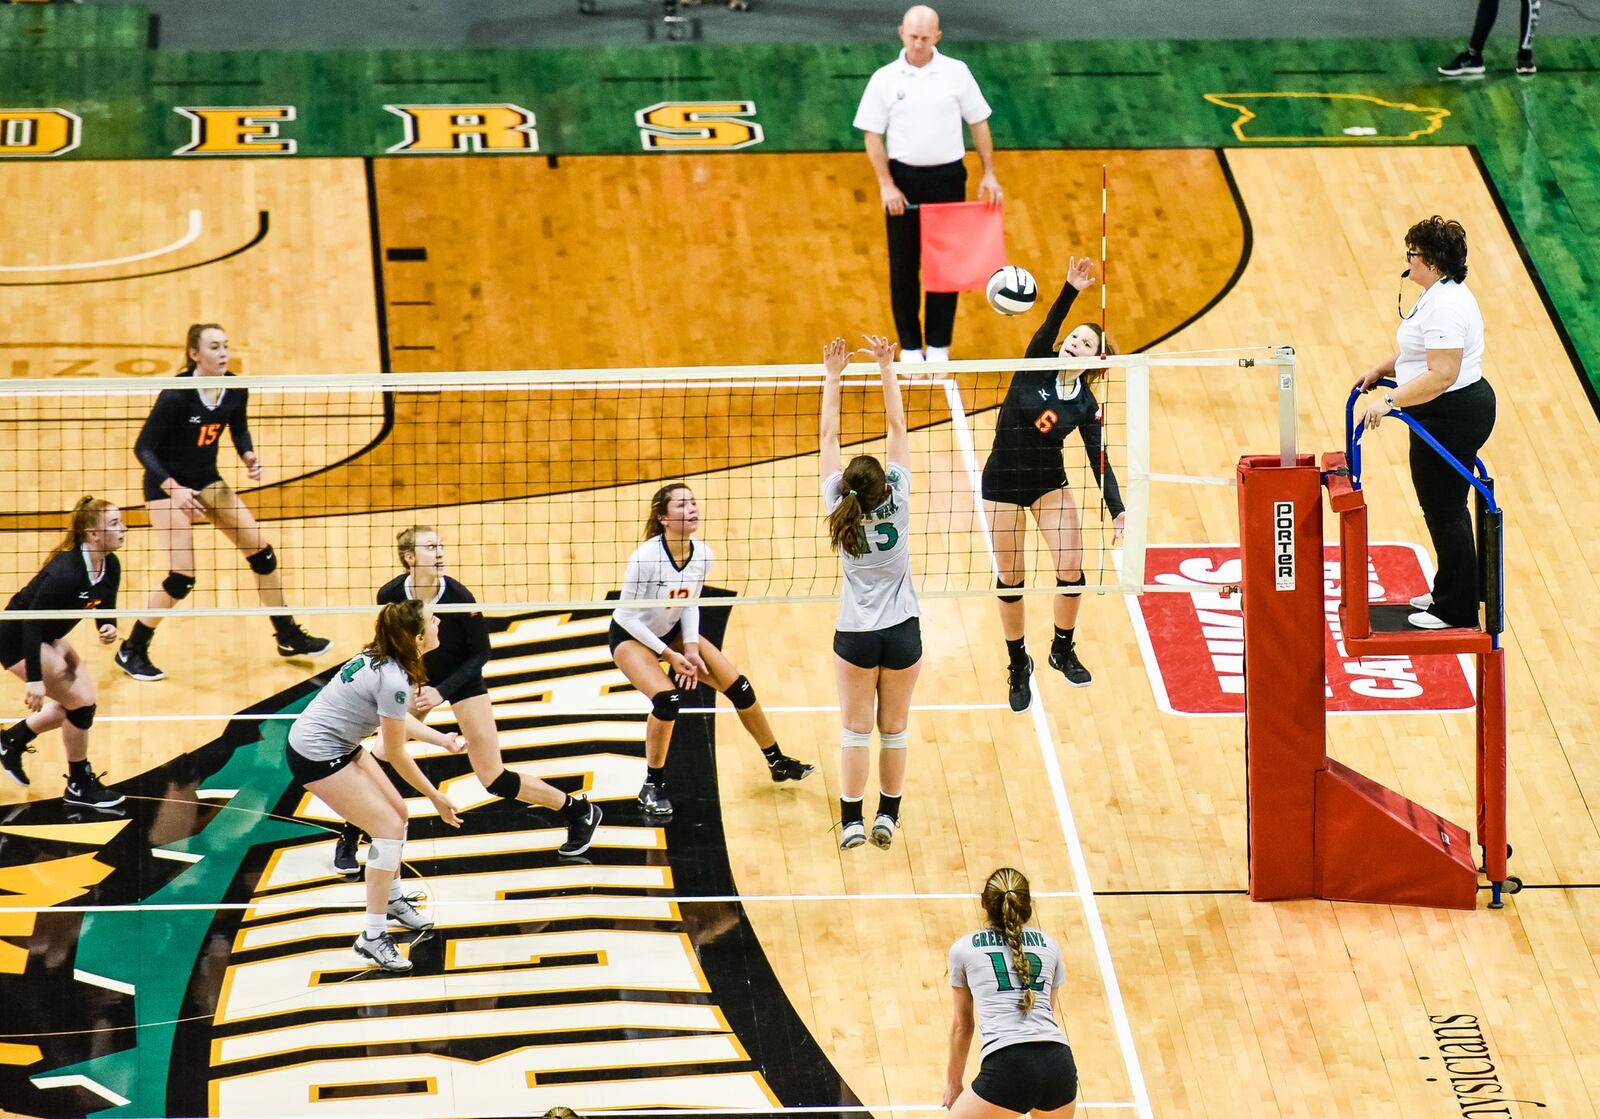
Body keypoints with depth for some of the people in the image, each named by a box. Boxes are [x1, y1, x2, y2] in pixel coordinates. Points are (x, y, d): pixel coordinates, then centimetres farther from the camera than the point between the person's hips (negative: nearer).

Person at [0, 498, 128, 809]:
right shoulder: (66, 573, -32)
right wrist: (35, 678, -34)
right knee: (82, 701, -9)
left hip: (47, 638, 9)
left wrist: (109, 628, -17)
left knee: (75, 703, 13)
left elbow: (105, 609, 7)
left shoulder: (110, 566, -7)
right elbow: (30, 623, -31)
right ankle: (79, 786, 8)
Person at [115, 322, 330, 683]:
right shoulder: (176, 395, -27)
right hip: (167, 485, -6)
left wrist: (249, 457, -11)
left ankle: (289, 638, 21)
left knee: (262, 553, 5)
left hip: (207, 480, 6)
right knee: (182, 578, -12)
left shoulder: (235, 390, -9)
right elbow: (143, 447, -23)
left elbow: (239, 430, 10)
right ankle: (131, 651, 5)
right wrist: (173, 488, -33)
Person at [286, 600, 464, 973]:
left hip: (340, 745, 10)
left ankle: (393, 898, 37)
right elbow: (396, 754, -17)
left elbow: (395, 719, 17)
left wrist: (443, 740, 12)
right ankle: (373, 937, -6)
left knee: (397, 811, 16)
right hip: (316, 758, -10)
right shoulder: (394, 681, -27)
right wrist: (436, 798, -6)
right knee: (390, 828, -9)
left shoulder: (384, 659, 0)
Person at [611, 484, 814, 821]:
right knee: (667, 698, -30)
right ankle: (652, 788, -11)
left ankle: (778, 763, 23)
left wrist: (691, 650, -11)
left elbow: (690, 605, 1)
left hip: (672, 632, 6)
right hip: (631, 636, -6)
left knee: (739, 687, 1)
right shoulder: (645, 557, -32)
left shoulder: (702, 554, -15)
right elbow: (628, 617, -23)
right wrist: (670, 655, -22)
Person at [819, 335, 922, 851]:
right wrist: (887, 368, -9)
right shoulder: (897, 499, -16)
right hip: (902, 632, 0)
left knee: (856, 728, 7)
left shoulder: (839, 506, -14)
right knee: (894, 727, 11)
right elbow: (898, 428, -12)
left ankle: (851, 821, 5)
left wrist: (832, 376, -5)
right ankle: (887, 817, 16)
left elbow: (829, 437, -8)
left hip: (855, 634, 0)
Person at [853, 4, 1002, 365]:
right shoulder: (885, 79, -2)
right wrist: (886, 184, -8)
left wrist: (989, 173, 1)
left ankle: (938, 344, 15)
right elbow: (872, 135, 0)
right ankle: (910, 346, 14)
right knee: (903, 266, 4)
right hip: (903, 178, 0)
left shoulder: (956, 72, -1)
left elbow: (978, 123, 6)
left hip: (948, 177, 0)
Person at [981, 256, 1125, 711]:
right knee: (1010, 578, 3)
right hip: (1003, 484, -2)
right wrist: (1071, 291, -47)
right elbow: (1048, 326, -31)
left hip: (1050, 483, 2)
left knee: (1072, 568, -6)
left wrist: (1117, 510, -20)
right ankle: (1018, 665, 19)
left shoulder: (1086, 404, -7)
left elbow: (1100, 461, -9)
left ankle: (1063, 650, 20)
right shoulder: (1036, 366, -12)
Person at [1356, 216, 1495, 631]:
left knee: (1444, 511, -1)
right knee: (1447, 508, 20)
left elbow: (1441, 374, -30)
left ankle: (1456, 611, 7)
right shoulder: (1444, 293, 10)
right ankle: (1449, 593, 32)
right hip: (1466, 407, 11)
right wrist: (1380, 370, 16)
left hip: (1449, 420, -11)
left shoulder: (1443, 309, -24)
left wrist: (1390, 402, -28)